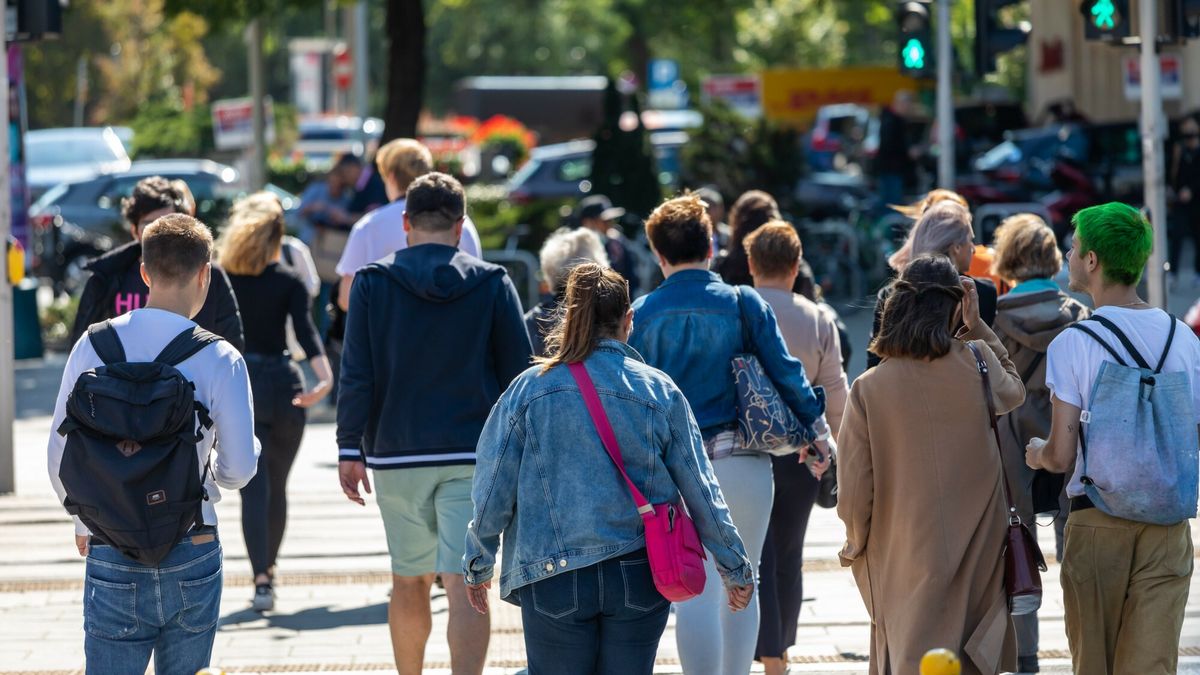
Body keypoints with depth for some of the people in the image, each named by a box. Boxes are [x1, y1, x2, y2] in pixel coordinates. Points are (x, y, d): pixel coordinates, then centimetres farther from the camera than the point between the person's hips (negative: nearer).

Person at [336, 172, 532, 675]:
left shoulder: (372, 282, 0)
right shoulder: (492, 284, 1)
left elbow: (355, 375, -3)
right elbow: (518, 374, 3)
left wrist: (350, 448, 1)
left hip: (396, 453, 1)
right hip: (473, 456, -1)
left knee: (409, 582, 15)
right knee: (466, 585, -8)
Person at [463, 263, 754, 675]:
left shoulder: (529, 389, -4)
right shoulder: (660, 392, -1)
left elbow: (493, 490, 0)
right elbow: (700, 491, 3)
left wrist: (478, 565, 14)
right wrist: (736, 569, 15)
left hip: (553, 579, -1)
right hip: (640, 575, 1)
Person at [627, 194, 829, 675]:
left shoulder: (642, 314, 2)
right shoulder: (743, 303, -1)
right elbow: (785, 372, -3)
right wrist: (816, 431, 7)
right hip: (743, 463, 0)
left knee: (694, 594, 1)